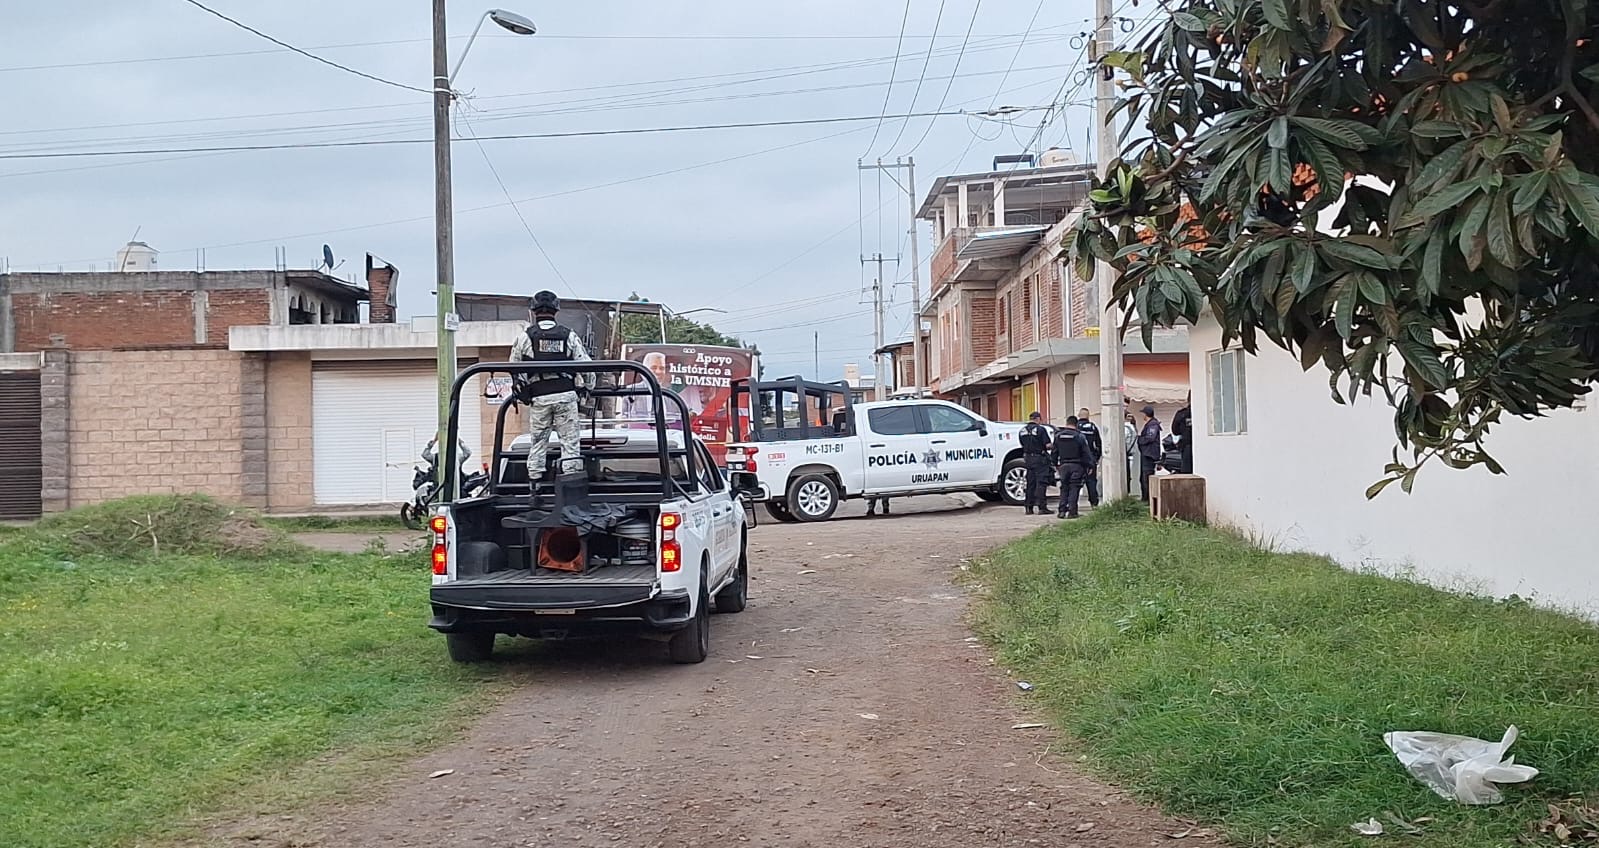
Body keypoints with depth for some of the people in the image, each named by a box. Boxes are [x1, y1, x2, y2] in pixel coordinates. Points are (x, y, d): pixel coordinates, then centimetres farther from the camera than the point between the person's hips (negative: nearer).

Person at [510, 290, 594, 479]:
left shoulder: (525, 337, 3)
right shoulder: (569, 335, 5)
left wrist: (522, 393, 23)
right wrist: (588, 388, 20)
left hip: (539, 398, 0)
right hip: (566, 395, 0)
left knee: (538, 442, 9)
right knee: (569, 440, 3)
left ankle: (534, 479, 10)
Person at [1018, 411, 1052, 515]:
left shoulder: (1022, 431, 9)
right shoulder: (1040, 429, -12)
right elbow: (1048, 445, -14)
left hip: (1028, 458, 6)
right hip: (1040, 459, -6)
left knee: (1030, 483, 12)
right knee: (1041, 483, -4)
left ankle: (1029, 507, 12)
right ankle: (1042, 507, -8)